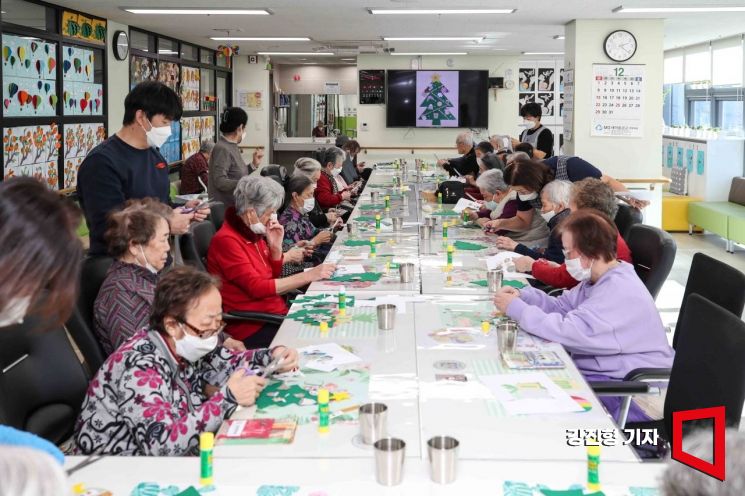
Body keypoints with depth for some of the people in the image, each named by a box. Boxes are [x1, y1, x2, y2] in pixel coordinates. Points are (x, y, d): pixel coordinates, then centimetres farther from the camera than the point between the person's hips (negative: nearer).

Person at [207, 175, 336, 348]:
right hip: (252, 328, -8)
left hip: (276, 313, 8)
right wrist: (308, 276, -19)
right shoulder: (226, 241, -15)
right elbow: (257, 288, -20)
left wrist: (276, 246, -1)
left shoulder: (254, 233, 9)